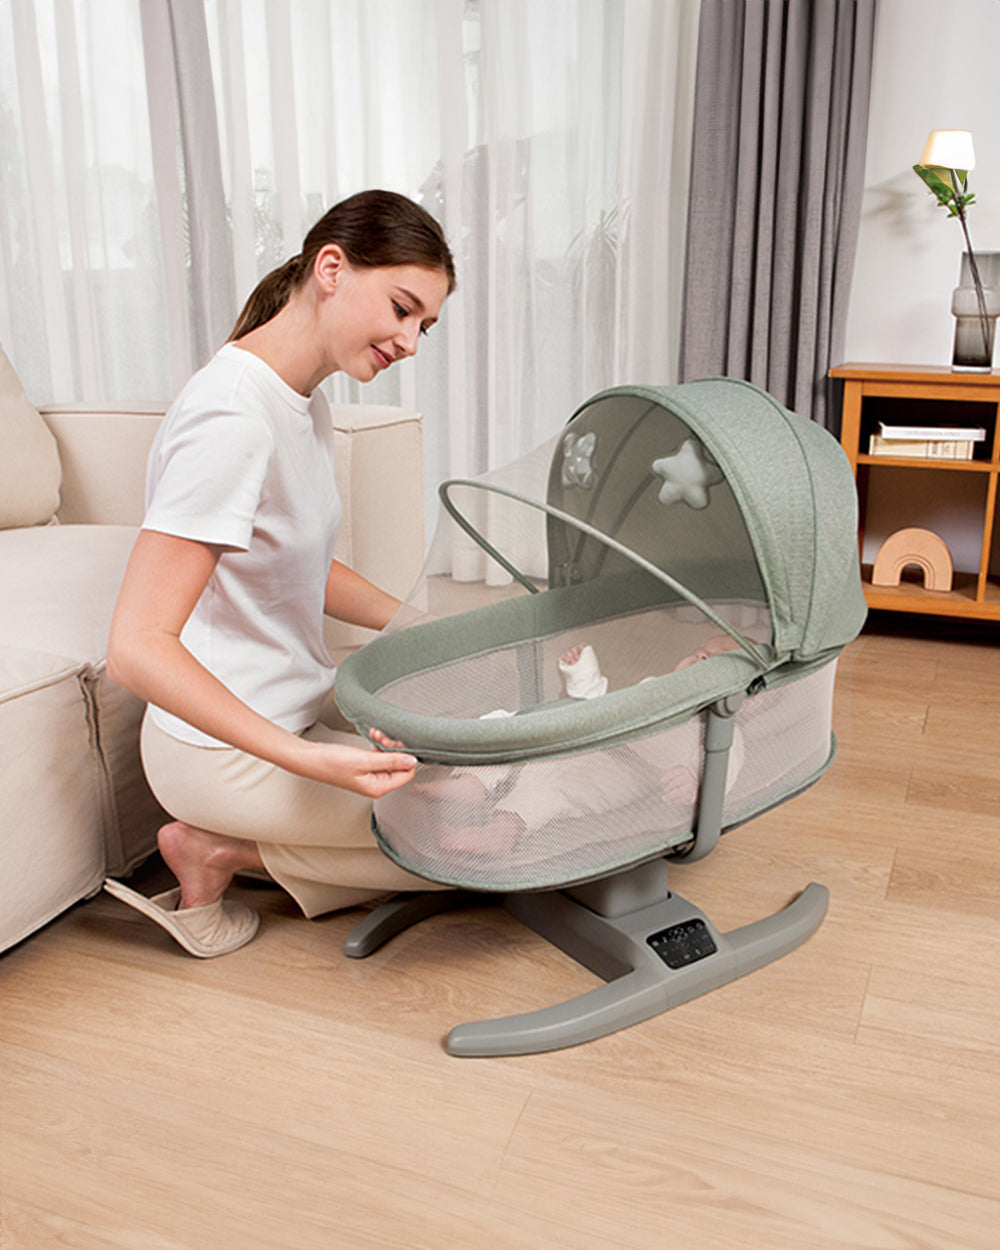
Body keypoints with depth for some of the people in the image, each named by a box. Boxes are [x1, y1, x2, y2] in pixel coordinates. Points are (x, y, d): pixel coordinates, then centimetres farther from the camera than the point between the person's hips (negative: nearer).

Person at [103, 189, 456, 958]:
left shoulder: (304, 399, 4)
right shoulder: (232, 419, -26)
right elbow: (138, 646, -29)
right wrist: (309, 761, -33)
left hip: (291, 715, 9)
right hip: (224, 751, -9)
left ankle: (229, 848, 9)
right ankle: (221, 850, 1)